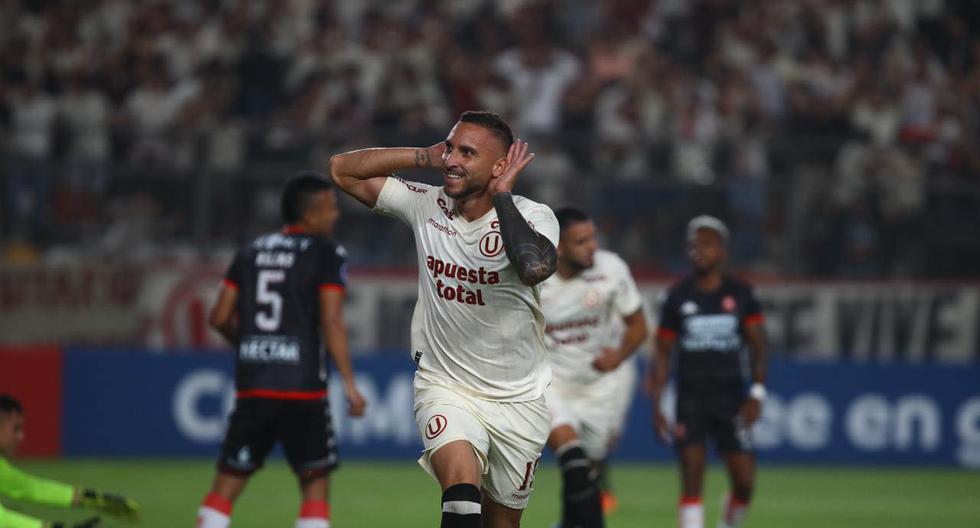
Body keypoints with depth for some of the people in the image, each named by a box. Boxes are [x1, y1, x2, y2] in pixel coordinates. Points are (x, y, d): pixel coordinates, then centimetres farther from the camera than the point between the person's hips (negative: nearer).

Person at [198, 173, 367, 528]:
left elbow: (220, 318, 10)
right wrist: (349, 383, -11)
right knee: (315, 482, 5)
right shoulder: (326, 254, -2)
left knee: (227, 482, 8)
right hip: (302, 386, -4)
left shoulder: (251, 252, 13)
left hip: (251, 385, 4)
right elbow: (331, 322, -11)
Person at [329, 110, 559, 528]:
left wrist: (501, 195, -26)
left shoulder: (531, 216, -14)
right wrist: (426, 156, -6)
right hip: (444, 387, 0)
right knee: (462, 480, -30)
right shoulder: (426, 205, -4)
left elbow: (535, 268, -38)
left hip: (517, 399, 0)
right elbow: (342, 169, 4)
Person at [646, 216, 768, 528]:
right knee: (691, 477, -10)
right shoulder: (678, 297, 4)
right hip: (690, 395, 0)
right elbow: (662, 354, 8)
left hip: (730, 396, 0)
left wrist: (757, 393, -10)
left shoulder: (740, 294, 4)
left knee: (744, 482, -3)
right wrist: (656, 406, 2)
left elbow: (758, 346, 3)